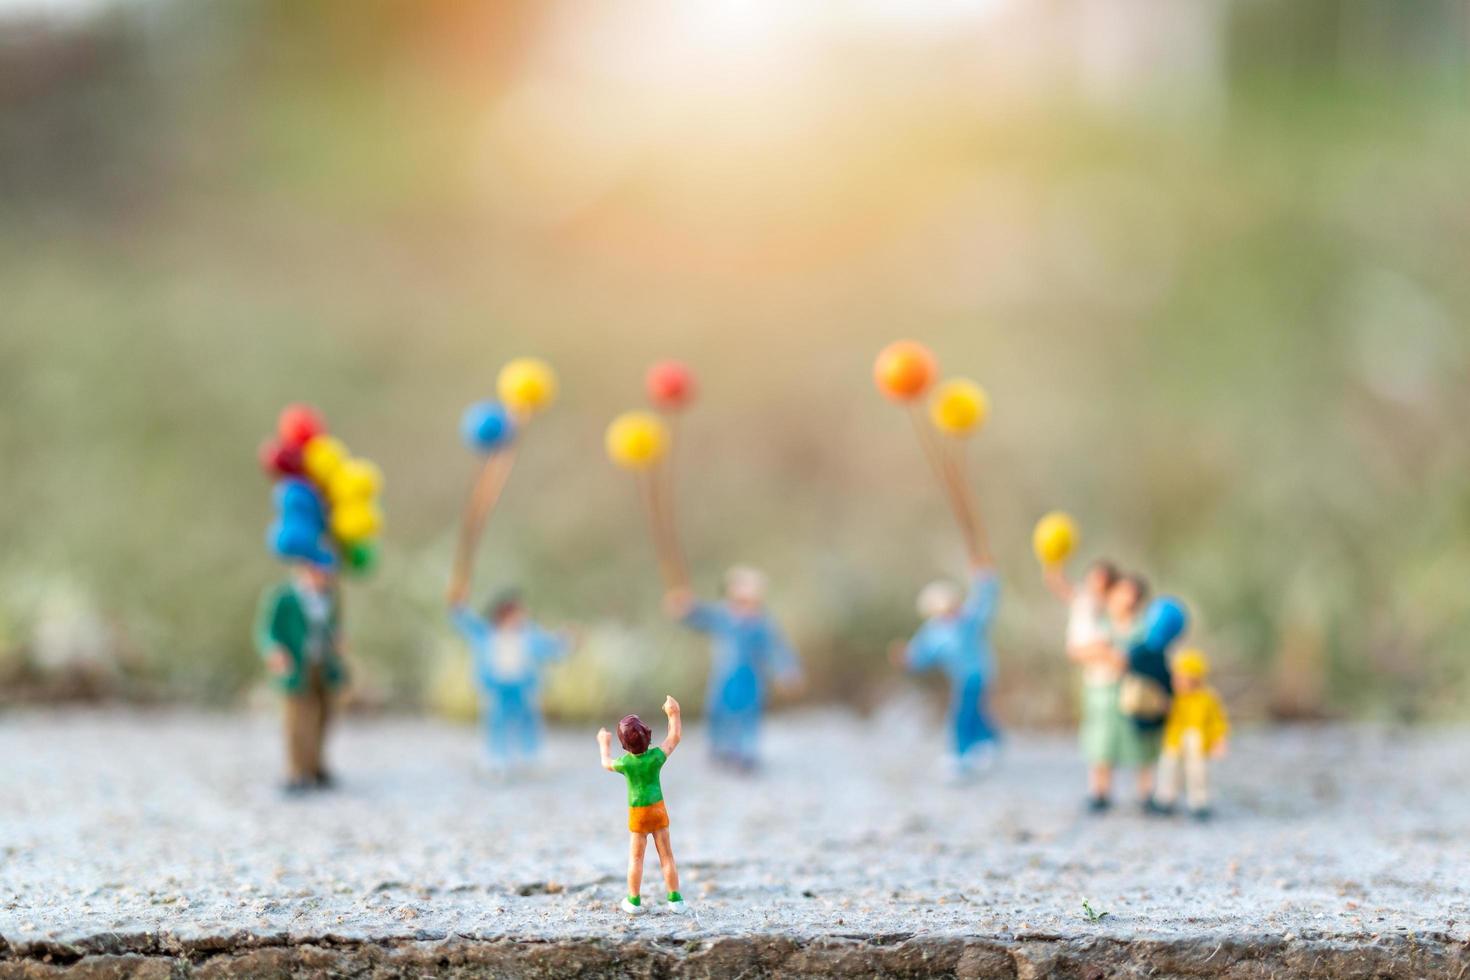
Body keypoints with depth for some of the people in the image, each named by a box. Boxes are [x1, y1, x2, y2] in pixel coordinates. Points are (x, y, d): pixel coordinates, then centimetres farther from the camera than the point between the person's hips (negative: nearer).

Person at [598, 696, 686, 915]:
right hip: (659, 810, 1)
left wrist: (604, 745, 24)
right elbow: (675, 737, 0)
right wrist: (674, 714, 10)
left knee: (636, 857, 9)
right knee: (666, 855, 7)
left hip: (638, 814, -1)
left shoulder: (625, 763, -18)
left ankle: (634, 901, 13)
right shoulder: (656, 756, -17)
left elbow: (607, 764, 7)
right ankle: (675, 900, 6)